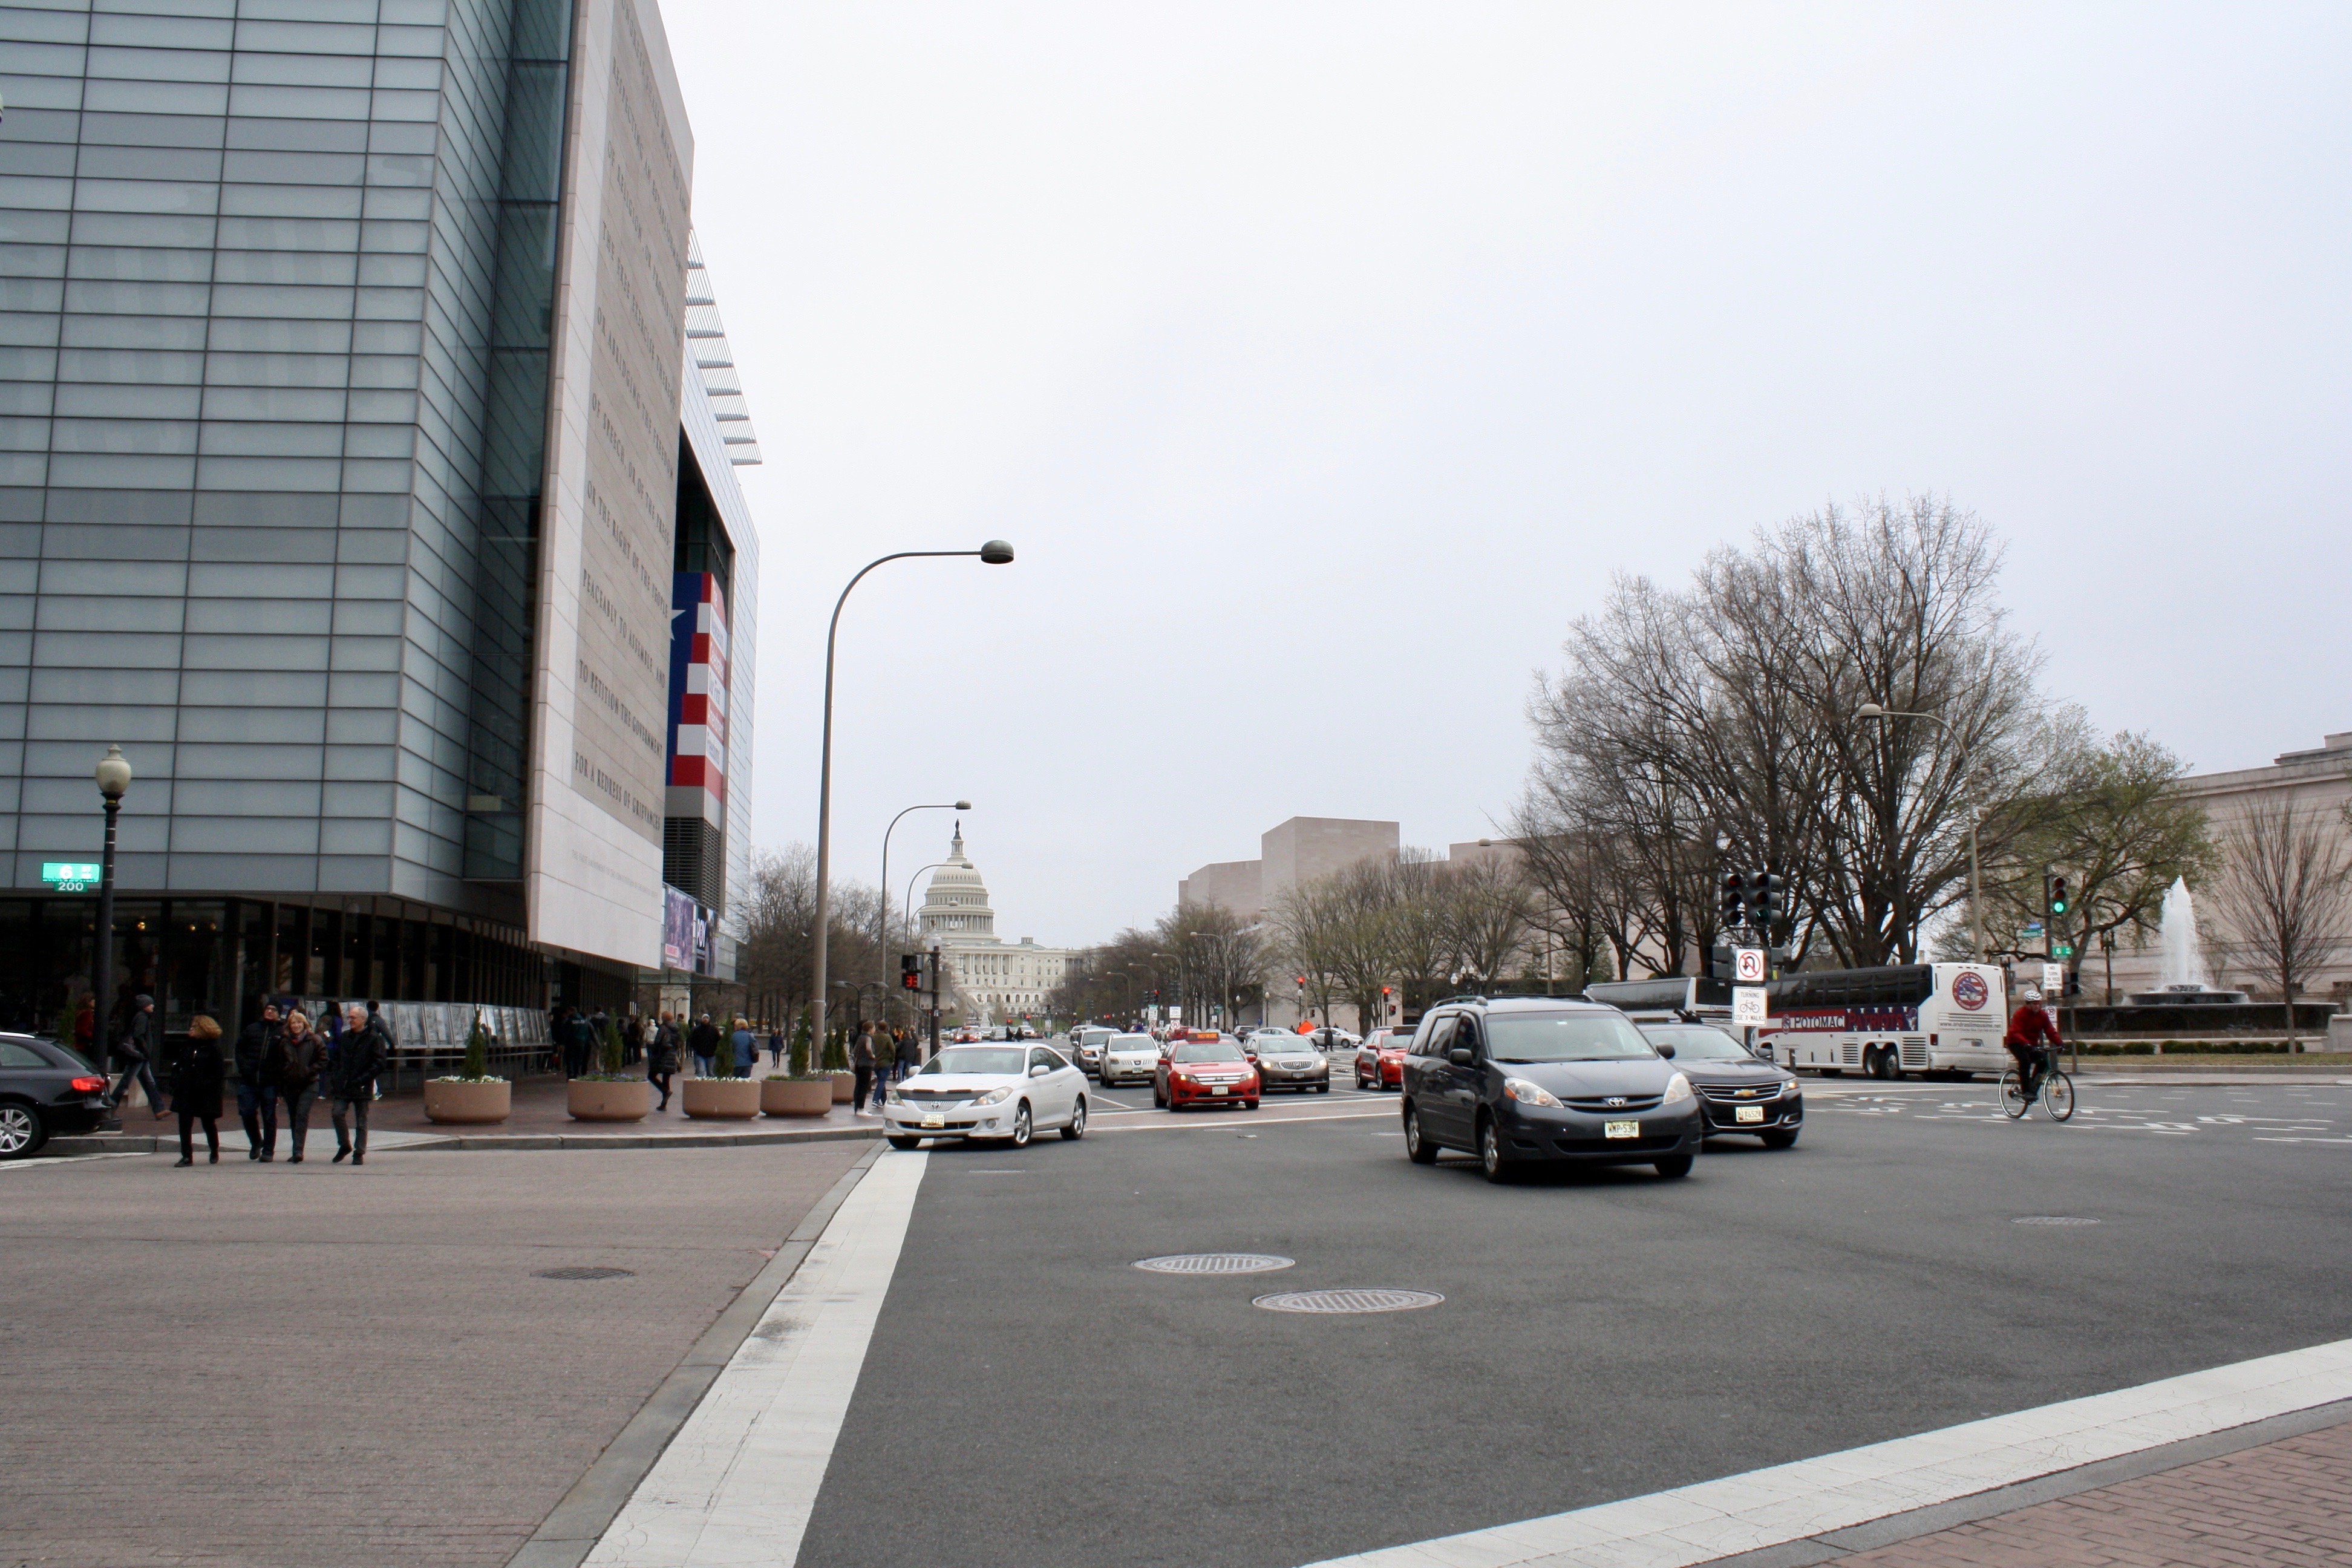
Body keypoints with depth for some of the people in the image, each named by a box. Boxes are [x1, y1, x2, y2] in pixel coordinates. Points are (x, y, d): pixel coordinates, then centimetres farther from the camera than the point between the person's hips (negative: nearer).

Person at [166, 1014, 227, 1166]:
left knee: (209, 1123, 9)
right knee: (185, 1124, -4)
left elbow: (220, 1072, -7)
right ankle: (187, 1156, -2)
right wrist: (176, 1081, 1)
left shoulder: (212, 1048, -5)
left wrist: (207, 1084, -18)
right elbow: (176, 1065, 16)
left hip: (206, 1095, -4)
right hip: (185, 1092, 4)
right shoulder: (185, 1046, 10)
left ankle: (215, 1151, 30)